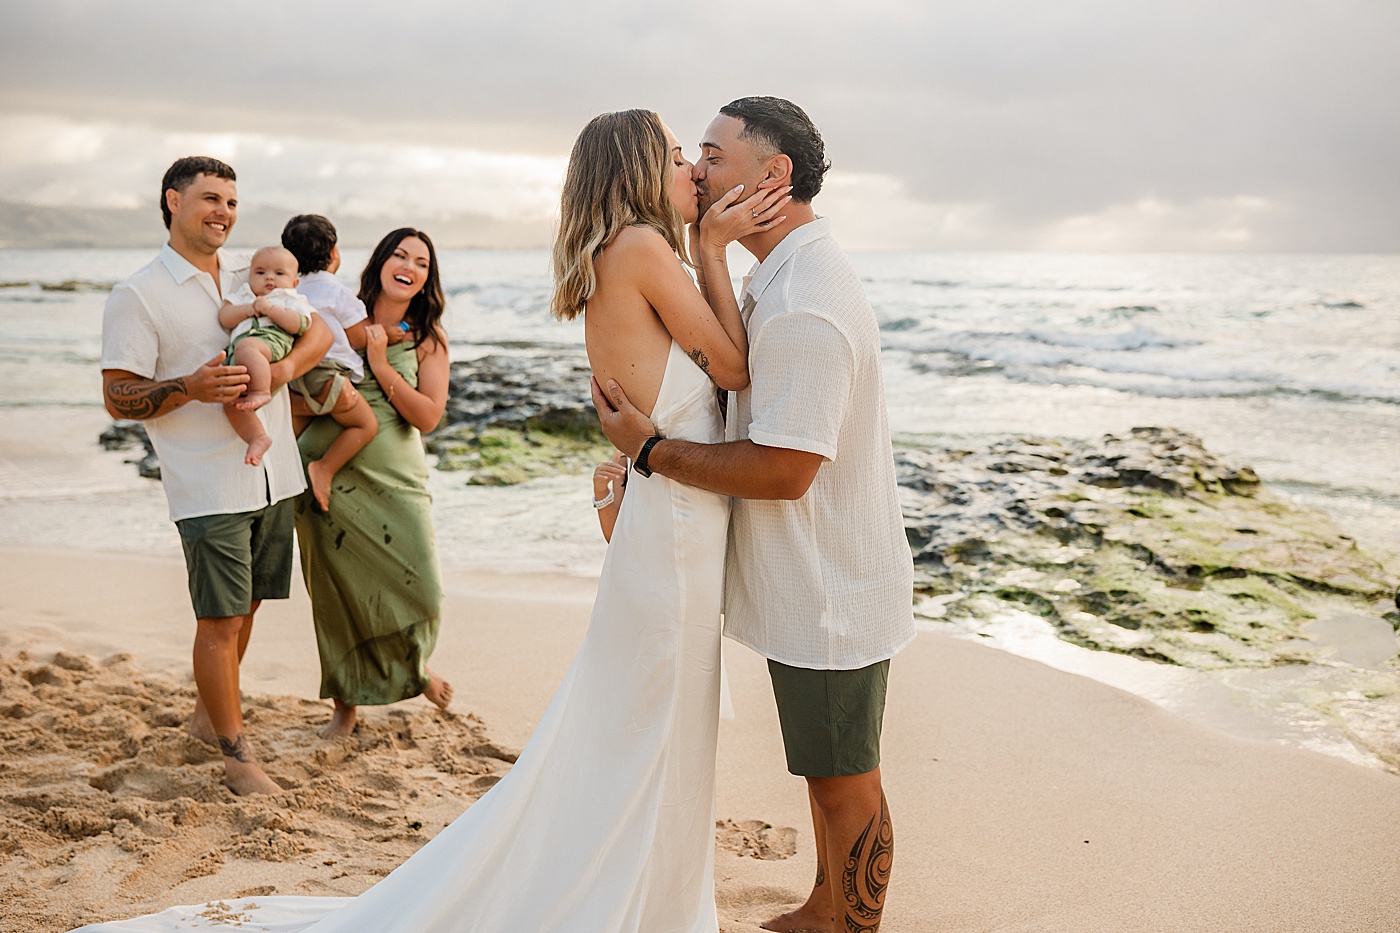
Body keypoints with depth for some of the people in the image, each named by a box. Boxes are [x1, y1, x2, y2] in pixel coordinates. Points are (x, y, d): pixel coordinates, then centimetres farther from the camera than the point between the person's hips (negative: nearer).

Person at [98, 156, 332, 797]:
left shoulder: (253, 276, 13)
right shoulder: (136, 297, -4)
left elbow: (318, 330, 7)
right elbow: (118, 399, -7)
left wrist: (283, 368, -14)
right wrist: (190, 388, -24)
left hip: (274, 475, 6)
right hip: (209, 486, -6)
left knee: (243, 607, 15)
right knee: (220, 620, -2)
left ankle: (207, 715, 35)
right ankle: (236, 755, 10)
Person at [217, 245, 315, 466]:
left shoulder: (291, 299, 24)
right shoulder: (243, 296, 37)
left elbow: (297, 324, 2)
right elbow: (224, 318, 19)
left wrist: (270, 309, -5)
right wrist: (248, 309, 4)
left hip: (272, 338, -5)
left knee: (245, 347, -40)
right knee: (231, 401, -15)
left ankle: (261, 391, -44)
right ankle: (257, 437, -13)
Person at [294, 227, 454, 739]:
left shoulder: (429, 340, 3)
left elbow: (428, 416, -7)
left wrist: (381, 365, -14)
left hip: (395, 480, 0)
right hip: (328, 475, 0)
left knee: (421, 591, -6)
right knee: (336, 593, 5)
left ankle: (412, 666, 29)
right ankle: (344, 706, 24)